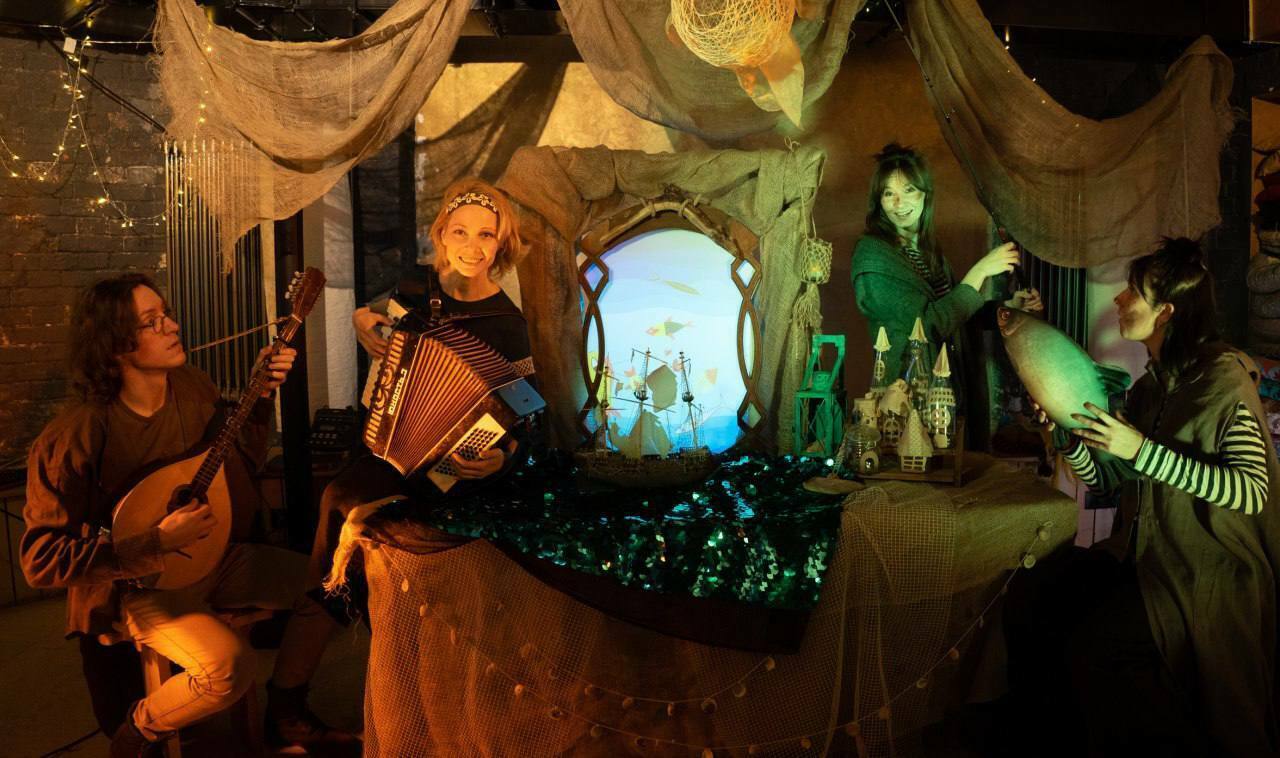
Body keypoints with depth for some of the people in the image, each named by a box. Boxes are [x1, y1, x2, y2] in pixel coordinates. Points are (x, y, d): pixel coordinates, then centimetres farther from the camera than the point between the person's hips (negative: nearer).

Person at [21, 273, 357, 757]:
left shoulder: (192, 387, -4)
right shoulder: (74, 440, -23)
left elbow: (241, 461, 11)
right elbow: (41, 559, -21)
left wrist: (262, 394, -3)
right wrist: (156, 544, -26)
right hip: (135, 585, -7)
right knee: (229, 666, -28)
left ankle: (285, 716, 17)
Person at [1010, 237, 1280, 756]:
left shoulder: (1224, 378, -12)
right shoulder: (1150, 386, 11)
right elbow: (1106, 479, 13)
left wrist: (1141, 450, -28)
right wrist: (1069, 435, -6)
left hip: (1205, 569, -8)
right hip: (1143, 552, 8)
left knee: (1094, 648, -24)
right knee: (1028, 609, -6)